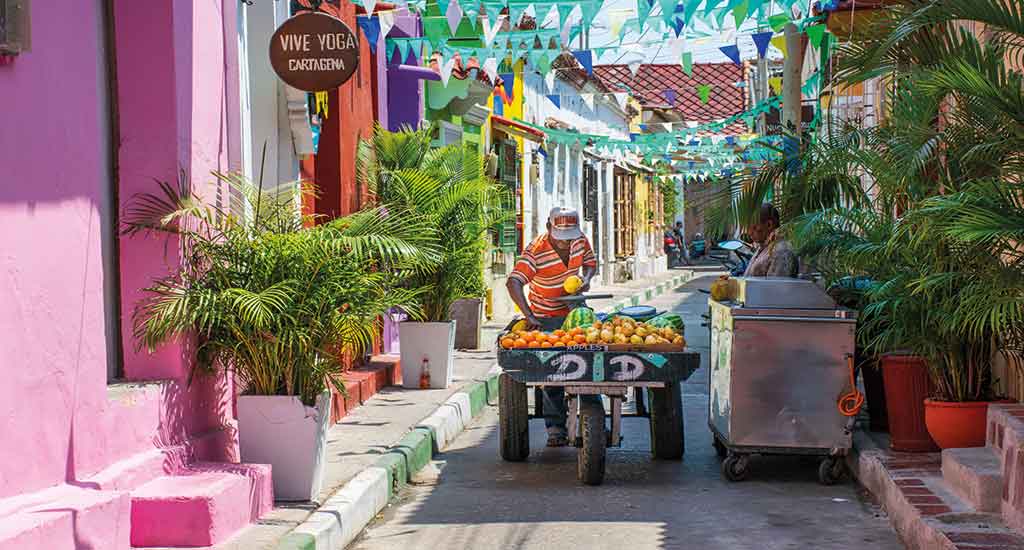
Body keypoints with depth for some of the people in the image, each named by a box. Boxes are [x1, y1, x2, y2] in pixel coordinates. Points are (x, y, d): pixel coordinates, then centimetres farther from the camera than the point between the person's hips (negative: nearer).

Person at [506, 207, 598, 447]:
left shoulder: (580, 241, -6)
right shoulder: (536, 252, -24)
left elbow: (590, 262, 15)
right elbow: (514, 283, -36)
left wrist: (586, 278, -9)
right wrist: (529, 316, -47)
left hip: (576, 310, 5)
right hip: (547, 317, -5)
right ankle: (555, 428, -1)